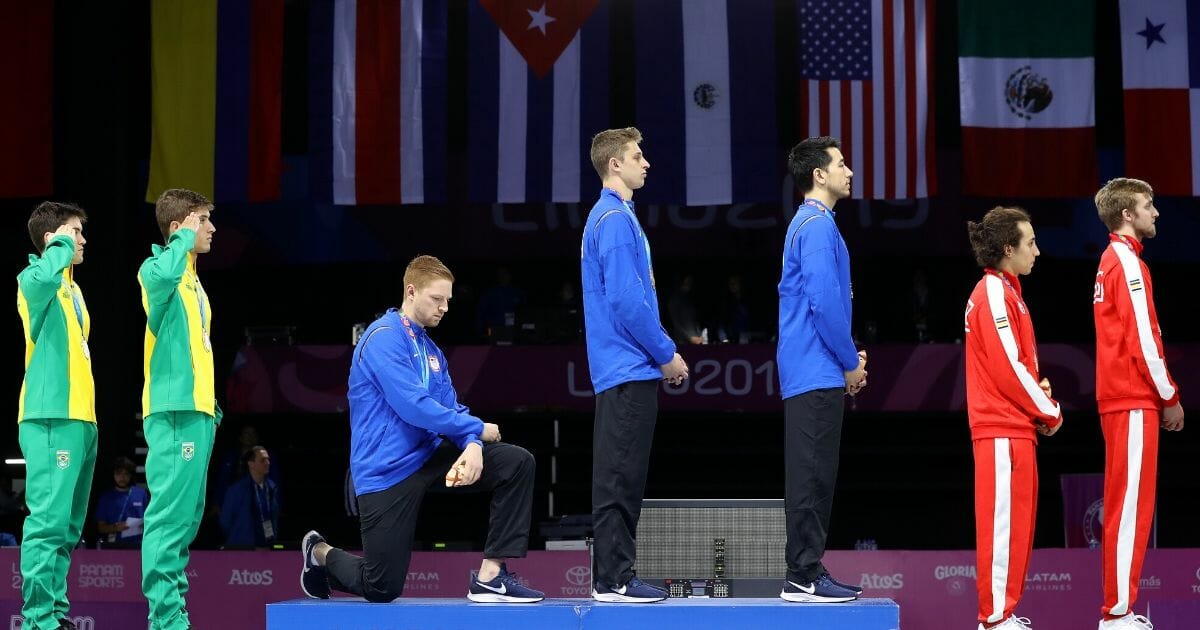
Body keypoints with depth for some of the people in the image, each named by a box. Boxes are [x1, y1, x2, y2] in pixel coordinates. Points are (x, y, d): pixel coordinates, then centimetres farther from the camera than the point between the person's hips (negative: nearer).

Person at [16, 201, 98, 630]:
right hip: (51, 418, -9)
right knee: (48, 520, -14)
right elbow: (42, 276, -31)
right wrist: (62, 245, -13)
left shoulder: (73, 290, 22)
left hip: (81, 417, 9)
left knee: (68, 526, 10)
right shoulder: (34, 280, -4)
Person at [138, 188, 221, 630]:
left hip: (197, 410, 10)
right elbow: (160, 275, -34)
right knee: (169, 516, -11)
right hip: (173, 411, -10)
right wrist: (184, 240, -17)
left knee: (186, 518, 9)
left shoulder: (191, 280, 21)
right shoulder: (157, 268, -7)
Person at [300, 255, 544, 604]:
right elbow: (414, 407, -23)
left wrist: (472, 445, -17)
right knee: (382, 588, -4)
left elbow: (451, 409, 6)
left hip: (427, 456, 8)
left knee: (517, 463, -9)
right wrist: (477, 430, -13)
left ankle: (490, 576, -10)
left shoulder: (431, 350, 14)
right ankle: (321, 553, 29)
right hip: (387, 470, -8)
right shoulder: (384, 338, -14)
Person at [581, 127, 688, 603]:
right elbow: (626, 301, -20)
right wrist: (667, 354, -12)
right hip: (629, 369, -10)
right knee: (620, 477, -7)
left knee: (621, 476, 11)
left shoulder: (613, 216, 18)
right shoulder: (616, 220, -14)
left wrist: (663, 352, 18)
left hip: (624, 370, 10)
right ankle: (614, 579, -5)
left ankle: (614, 575, 14)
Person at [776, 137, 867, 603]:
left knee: (814, 476, 11)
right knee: (811, 476, -9)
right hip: (817, 373, -10)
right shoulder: (817, 226, -12)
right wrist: (850, 363, -10)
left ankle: (809, 570, 13)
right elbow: (824, 302, -20)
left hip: (811, 373, 10)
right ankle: (803, 578, -8)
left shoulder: (808, 224, 20)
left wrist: (849, 358, 16)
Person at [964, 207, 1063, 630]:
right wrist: (1049, 412, -8)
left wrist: (1039, 388, 4)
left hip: (1013, 427, 10)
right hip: (1004, 431, -10)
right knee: (1003, 520, -8)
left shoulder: (1003, 291, 18)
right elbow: (1007, 366, -17)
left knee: (1015, 521, 11)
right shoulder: (994, 294, -13)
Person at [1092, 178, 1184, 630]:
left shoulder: (1111, 262, 18)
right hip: (1134, 401, -10)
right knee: (1131, 506, -9)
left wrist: (1161, 393, 16)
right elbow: (1142, 340, -17)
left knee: (1124, 505, 11)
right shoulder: (1128, 262, -12)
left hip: (1120, 398, 10)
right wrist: (1170, 397, -9)